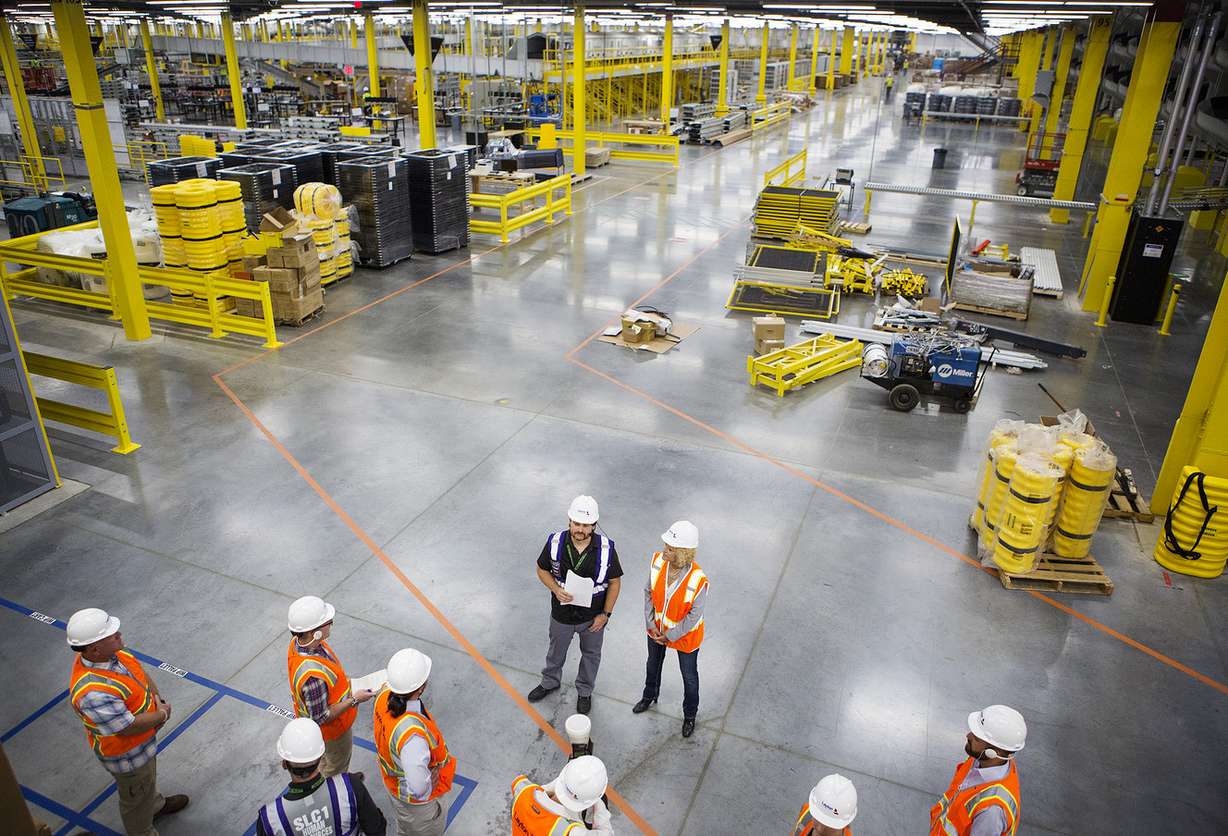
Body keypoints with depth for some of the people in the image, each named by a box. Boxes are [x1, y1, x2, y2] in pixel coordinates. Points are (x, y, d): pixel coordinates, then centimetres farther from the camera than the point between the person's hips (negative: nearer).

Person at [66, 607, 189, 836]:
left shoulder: (110, 653, -16)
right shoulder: (93, 692, -42)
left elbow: (141, 673, 0)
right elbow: (128, 727, -34)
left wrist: (158, 699, -14)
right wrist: (162, 714, -19)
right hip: (127, 754, -8)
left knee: (149, 777, 35)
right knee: (137, 798, 20)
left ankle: (156, 805, 62)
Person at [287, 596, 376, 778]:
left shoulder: (299, 641, -20)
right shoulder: (312, 675, -46)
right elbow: (321, 717, -31)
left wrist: (343, 681, 0)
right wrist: (354, 700, -25)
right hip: (331, 728, -7)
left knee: (330, 756, 35)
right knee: (337, 763, 24)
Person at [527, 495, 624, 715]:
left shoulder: (606, 548, -24)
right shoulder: (555, 542, -22)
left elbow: (615, 582, -11)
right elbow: (542, 569, -5)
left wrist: (606, 614, -11)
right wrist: (556, 589, -23)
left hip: (593, 616, -1)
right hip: (561, 614, 1)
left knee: (591, 655, 24)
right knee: (556, 651, 26)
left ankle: (584, 691, 50)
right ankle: (550, 682, 56)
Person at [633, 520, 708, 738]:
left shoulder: (698, 580, -37)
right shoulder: (658, 561, -25)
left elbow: (694, 616, -24)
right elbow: (649, 593, -8)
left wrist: (670, 636, -15)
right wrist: (650, 625, -9)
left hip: (685, 636, -4)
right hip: (657, 629, 4)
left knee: (689, 677, 21)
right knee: (653, 665, 31)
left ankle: (689, 715, 49)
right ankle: (650, 696, 61)